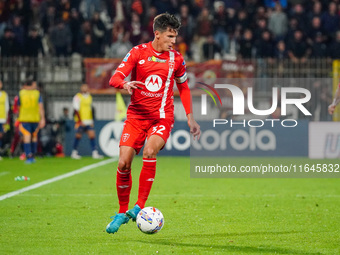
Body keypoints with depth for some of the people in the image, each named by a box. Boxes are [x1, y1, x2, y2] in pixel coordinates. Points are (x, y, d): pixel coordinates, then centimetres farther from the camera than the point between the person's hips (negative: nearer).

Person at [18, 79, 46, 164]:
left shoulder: (21, 93, 2)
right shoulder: (37, 93, 0)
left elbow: (19, 107, 11)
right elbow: (41, 107, -8)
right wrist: (42, 119, -11)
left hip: (24, 119, -1)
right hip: (35, 118, 1)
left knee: (26, 138, -7)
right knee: (34, 137, 17)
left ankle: (29, 157, -20)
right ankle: (32, 156, 21)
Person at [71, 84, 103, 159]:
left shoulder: (89, 97, 15)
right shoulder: (77, 97, -6)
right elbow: (76, 110, -10)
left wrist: (91, 120, 18)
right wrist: (80, 120, -16)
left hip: (89, 121, 6)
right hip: (81, 121, -6)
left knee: (92, 135, -3)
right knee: (78, 136, 0)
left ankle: (94, 153, -5)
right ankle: (74, 153, 11)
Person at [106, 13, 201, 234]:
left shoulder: (176, 58, 4)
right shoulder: (138, 53, -2)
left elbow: (183, 87, 18)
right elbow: (115, 78, -9)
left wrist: (190, 118, 13)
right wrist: (125, 84, -32)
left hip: (162, 117, 0)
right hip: (136, 115, 0)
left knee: (149, 152, -28)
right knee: (124, 163, -8)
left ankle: (139, 207, -21)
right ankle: (122, 212, 12)